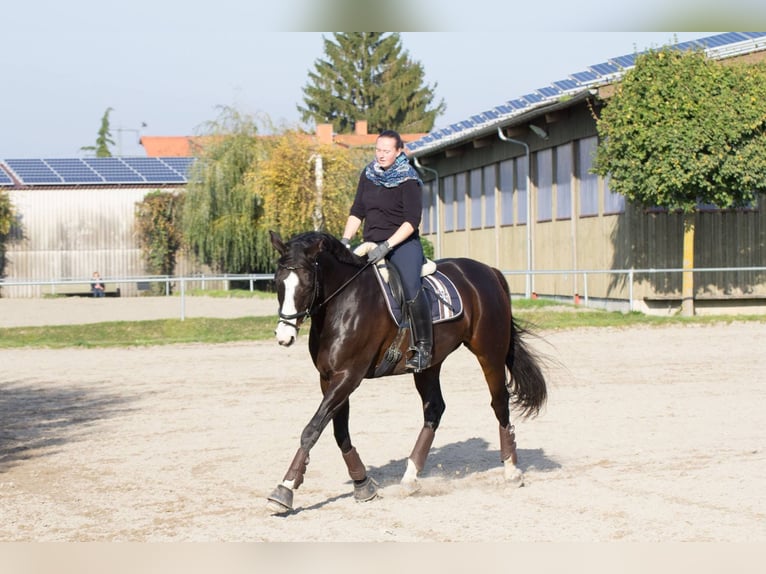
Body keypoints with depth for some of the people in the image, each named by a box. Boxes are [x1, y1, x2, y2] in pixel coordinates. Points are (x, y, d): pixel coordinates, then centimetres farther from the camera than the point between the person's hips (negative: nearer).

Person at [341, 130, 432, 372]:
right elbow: (356, 212, 14)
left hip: (402, 244, -7)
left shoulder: (408, 181, -7)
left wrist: (387, 246, -23)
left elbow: (412, 221, -14)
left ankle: (423, 347, -22)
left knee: (411, 286, -30)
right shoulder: (367, 175, 11)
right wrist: (345, 240, 0)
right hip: (371, 245, 7)